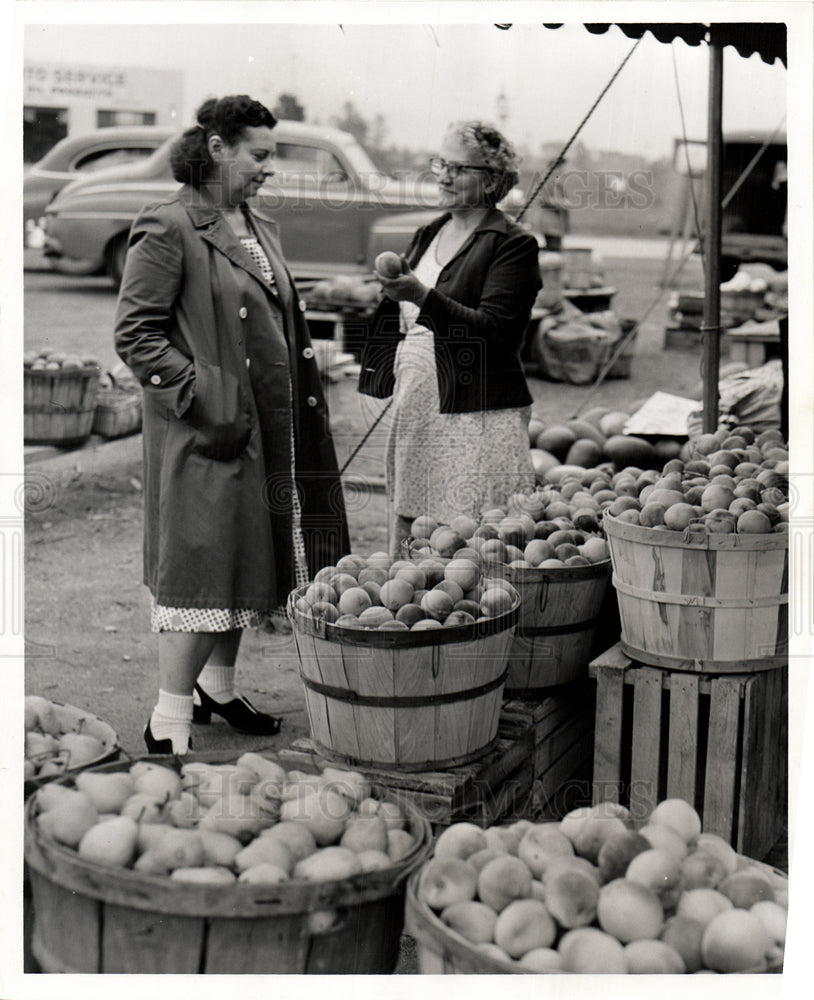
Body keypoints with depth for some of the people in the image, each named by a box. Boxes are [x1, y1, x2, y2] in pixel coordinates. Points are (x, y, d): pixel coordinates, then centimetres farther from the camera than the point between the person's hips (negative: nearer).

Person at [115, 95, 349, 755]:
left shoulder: (258, 225, 15)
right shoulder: (168, 230, -11)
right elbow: (135, 332, -14)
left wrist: (307, 395, 15)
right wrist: (201, 397, -19)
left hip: (269, 427, 8)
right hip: (208, 430, -8)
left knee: (246, 557, 14)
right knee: (201, 562, -6)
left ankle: (218, 686, 30)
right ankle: (169, 722, 2)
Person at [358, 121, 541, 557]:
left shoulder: (513, 244, -5)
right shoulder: (428, 234, 18)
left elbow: (492, 330, -17)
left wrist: (423, 296, -28)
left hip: (476, 415, -7)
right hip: (413, 411, 7)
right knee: (407, 548, 6)